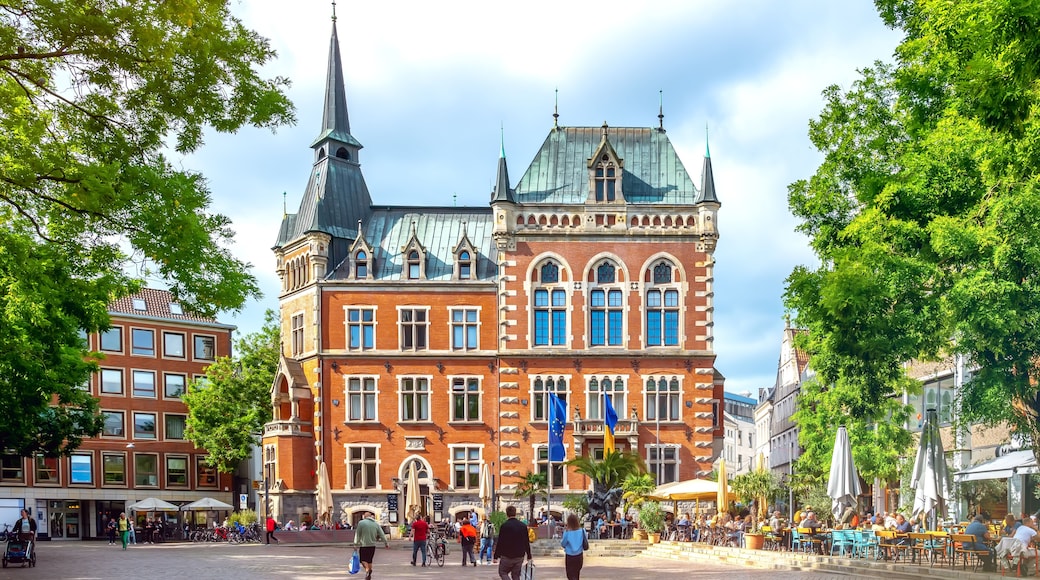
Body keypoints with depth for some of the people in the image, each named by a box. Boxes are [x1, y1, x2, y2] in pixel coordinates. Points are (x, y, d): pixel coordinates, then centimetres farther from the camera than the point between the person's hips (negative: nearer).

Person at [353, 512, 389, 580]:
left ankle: (367, 570, -25)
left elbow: (357, 534, -2)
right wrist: (386, 543, 12)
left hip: (363, 545, -4)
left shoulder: (361, 523, -3)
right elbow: (382, 535, 6)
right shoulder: (376, 524, 7)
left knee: (363, 559, 2)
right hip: (372, 545, 4)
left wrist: (356, 544, 3)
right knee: (369, 560, 16)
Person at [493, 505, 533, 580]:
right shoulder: (523, 525, 4)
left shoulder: (504, 526, -11)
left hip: (507, 556, -4)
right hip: (520, 556, 4)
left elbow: (500, 543, -11)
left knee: (502, 572, 12)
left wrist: (496, 556, -4)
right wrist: (529, 556, 15)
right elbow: (527, 542, 8)